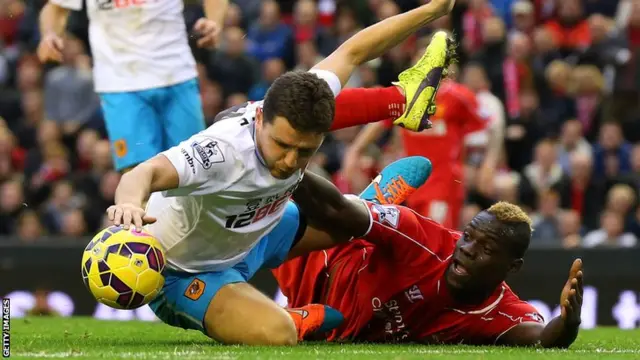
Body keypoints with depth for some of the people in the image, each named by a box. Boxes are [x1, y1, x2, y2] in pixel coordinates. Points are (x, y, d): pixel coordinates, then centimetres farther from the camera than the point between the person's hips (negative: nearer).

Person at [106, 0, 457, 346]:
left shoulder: (302, 111, -21)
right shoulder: (224, 149, -42)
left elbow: (352, 51, -5)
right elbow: (147, 173, -56)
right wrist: (131, 202, -80)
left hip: (247, 238, 7)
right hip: (183, 274, -7)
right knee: (277, 334, -35)